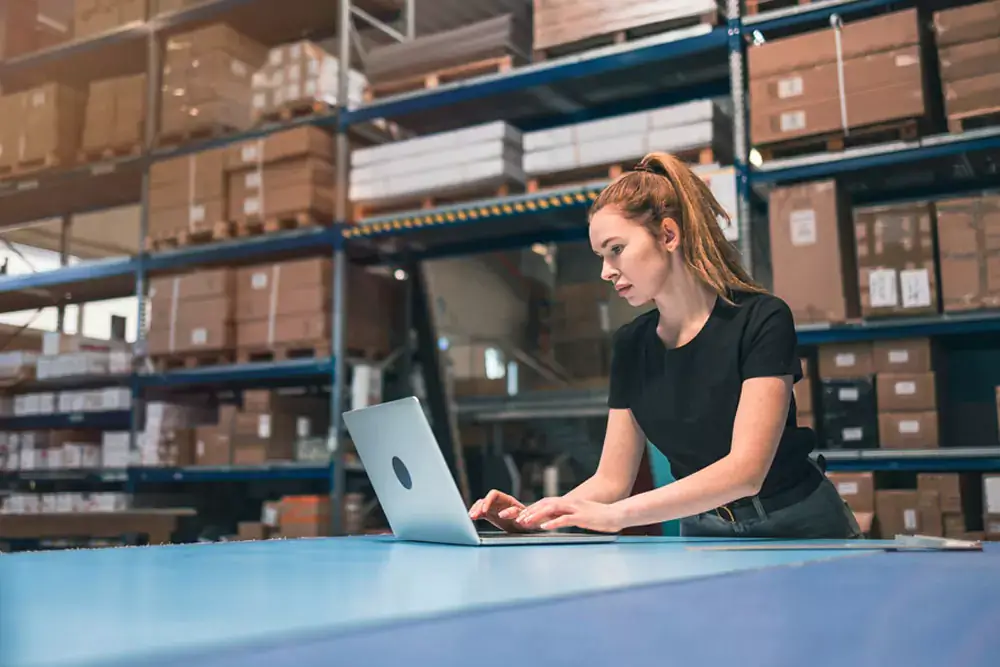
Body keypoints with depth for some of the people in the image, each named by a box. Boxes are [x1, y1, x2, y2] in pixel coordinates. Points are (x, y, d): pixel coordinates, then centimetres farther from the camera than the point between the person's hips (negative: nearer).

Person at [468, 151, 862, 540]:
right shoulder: (631, 344, 2)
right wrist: (536, 516, -15)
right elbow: (612, 480, 3)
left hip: (799, 531, -3)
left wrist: (616, 515, -33)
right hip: (704, 537, 3)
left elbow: (746, 469, -24)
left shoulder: (761, 320, -14)